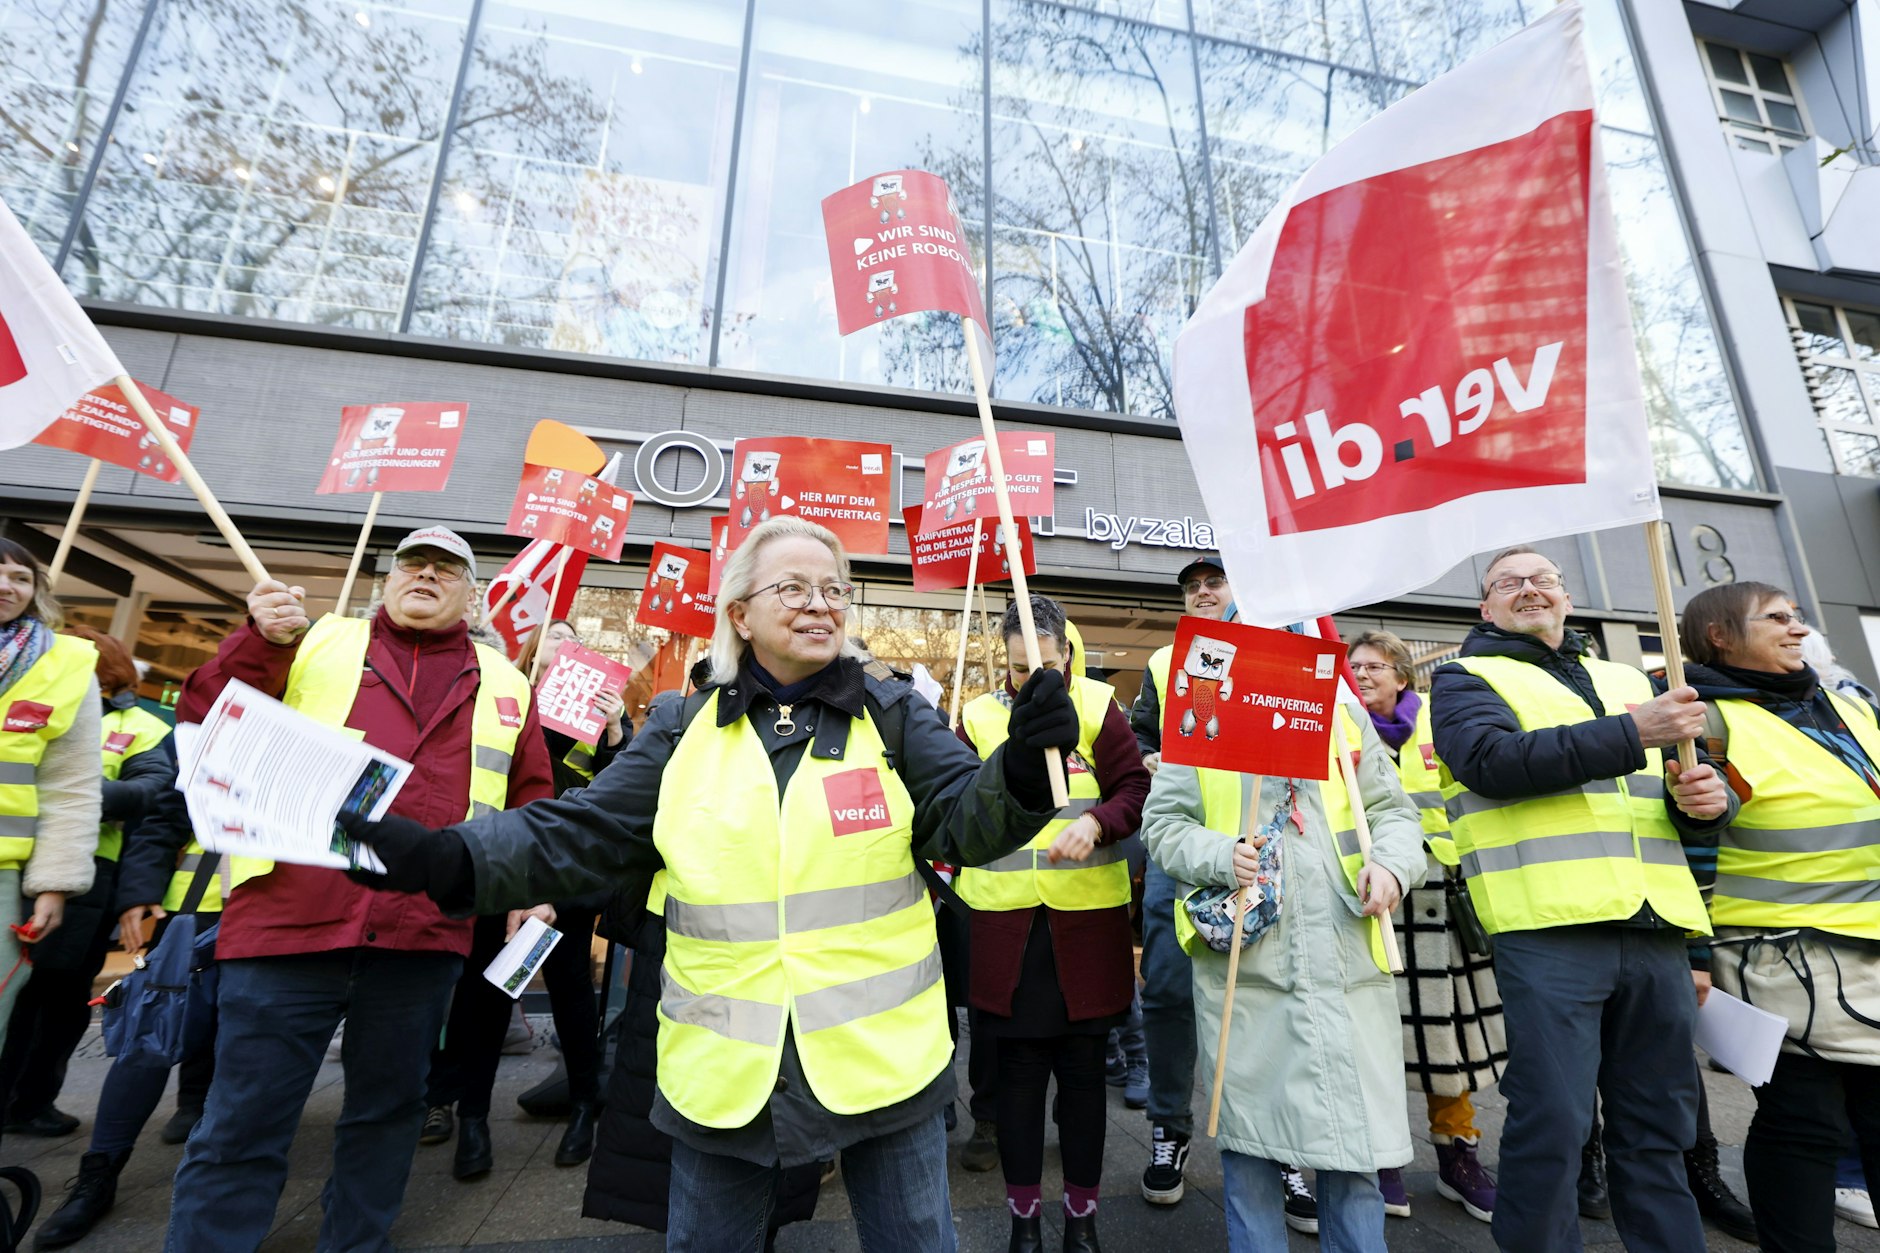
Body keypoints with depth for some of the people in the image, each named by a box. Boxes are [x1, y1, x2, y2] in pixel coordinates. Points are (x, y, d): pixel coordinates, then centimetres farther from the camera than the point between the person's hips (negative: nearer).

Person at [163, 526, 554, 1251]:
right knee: (243, 1126, 6)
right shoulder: (317, 645, 9)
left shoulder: (503, 684, 10)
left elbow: (531, 802, 13)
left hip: (422, 935, 2)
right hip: (290, 918, -2)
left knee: (388, 1110, 18)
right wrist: (261, 641, -10)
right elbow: (203, 726, 4)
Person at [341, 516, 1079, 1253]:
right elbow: (581, 832, -1)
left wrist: (1021, 773, -31)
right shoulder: (685, 730, 0)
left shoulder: (892, 713, -4)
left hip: (880, 1057, -1)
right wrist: (449, 859, -15)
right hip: (724, 1074, 2)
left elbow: (964, 821, -10)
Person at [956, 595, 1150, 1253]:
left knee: (1083, 1066, 13)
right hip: (1006, 920, 1)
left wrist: (1096, 823, -21)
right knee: (1019, 1068, 11)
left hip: (1089, 915, 0)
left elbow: (1136, 789, -4)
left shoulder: (1099, 706, -2)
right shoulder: (978, 716, 1)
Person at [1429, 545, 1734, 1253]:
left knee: (1658, 1127, 13)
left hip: (1657, 929, 6)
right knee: (1552, 1122, -4)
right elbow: (1494, 762, -13)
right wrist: (1630, 735, -17)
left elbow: (1686, 778, 25)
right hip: (1548, 926, -5)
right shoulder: (1467, 678, 6)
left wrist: (1706, 796, 2)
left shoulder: (1626, 681, 24)